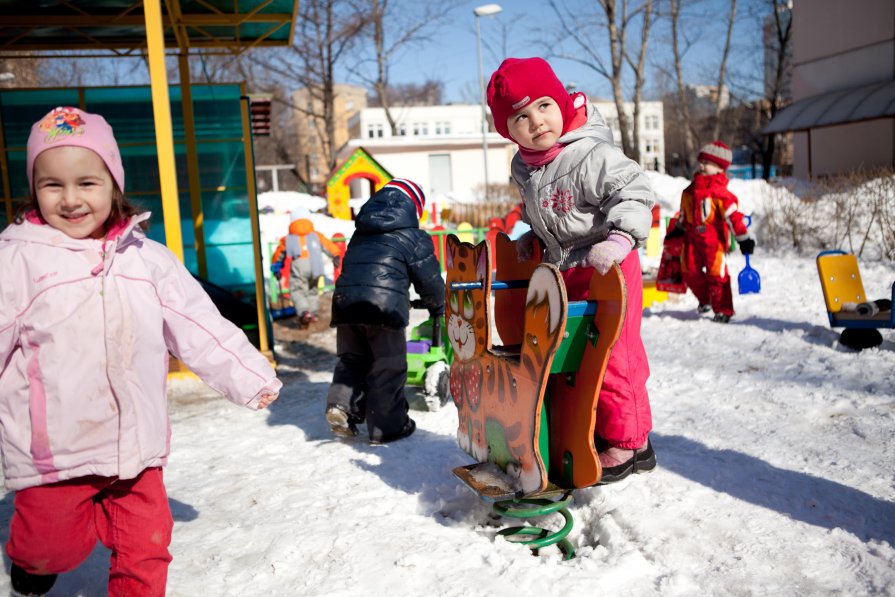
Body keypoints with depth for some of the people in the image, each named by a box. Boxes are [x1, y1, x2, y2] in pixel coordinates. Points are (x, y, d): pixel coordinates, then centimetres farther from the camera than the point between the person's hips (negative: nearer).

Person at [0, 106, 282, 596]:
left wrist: (250, 377, 6)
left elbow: (202, 327, 5)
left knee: (146, 546, 11)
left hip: (135, 447, 3)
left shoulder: (147, 258, 2)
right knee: (55, 546, 15)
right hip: (52, 454, -2)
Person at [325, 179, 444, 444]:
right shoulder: (413, 237, 6)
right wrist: (437, 307, 29)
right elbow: (430, 278, 9)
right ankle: (387, 426, 10)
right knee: (388, 367, 5)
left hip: (345, 302, 5)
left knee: (351, 358, 21)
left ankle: (341, 405, 3)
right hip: (384, 305, -5)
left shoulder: (360, 234, 23)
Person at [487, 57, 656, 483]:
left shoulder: (592, 156, -22)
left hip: (607, 272, -9)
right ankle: (601, 430, 34)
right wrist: (532, 237, 10)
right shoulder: (523, 167, 4)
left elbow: (633, 192, -26)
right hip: (564, 274, 9)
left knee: (610, 356, -5)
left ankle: (629, 443, 11)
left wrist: (620, 238, -36)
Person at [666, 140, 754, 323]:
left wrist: (743, 238, -16)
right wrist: (678, 229, 31)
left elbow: (733, 215, -13)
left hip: (714, 238, -6)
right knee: (690, 271, 5)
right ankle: (705, 299, 30)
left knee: (717, 274, -2)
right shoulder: (691, 190, 11)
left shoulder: (719, 191, -11)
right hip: (693, 237, 6)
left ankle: (723, 310, 10)